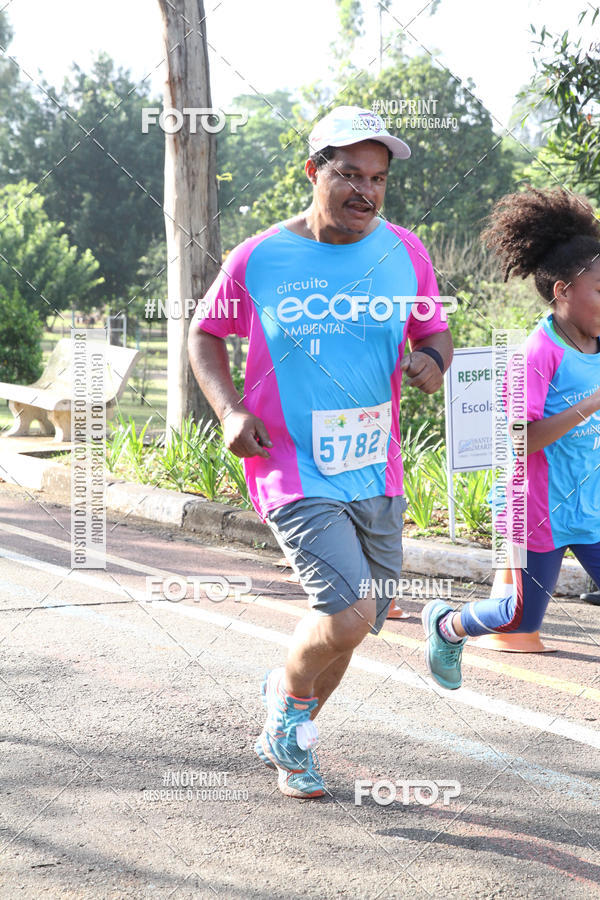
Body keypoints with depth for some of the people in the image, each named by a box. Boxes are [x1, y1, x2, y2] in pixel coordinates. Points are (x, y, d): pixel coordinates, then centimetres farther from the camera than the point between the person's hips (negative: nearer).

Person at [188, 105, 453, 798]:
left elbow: (435, 332, 13)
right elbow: (205, 334, 8)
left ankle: (283, 739, 41)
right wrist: (229, 409, -8)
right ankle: (288, 706, 14)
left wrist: (432, 364, -11)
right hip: (292, 472, -5)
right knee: (347, 615, -19)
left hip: (376, 473, 5)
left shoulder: (404, 252, 2)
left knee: (351, 625, 14)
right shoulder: (258, 259, -6)